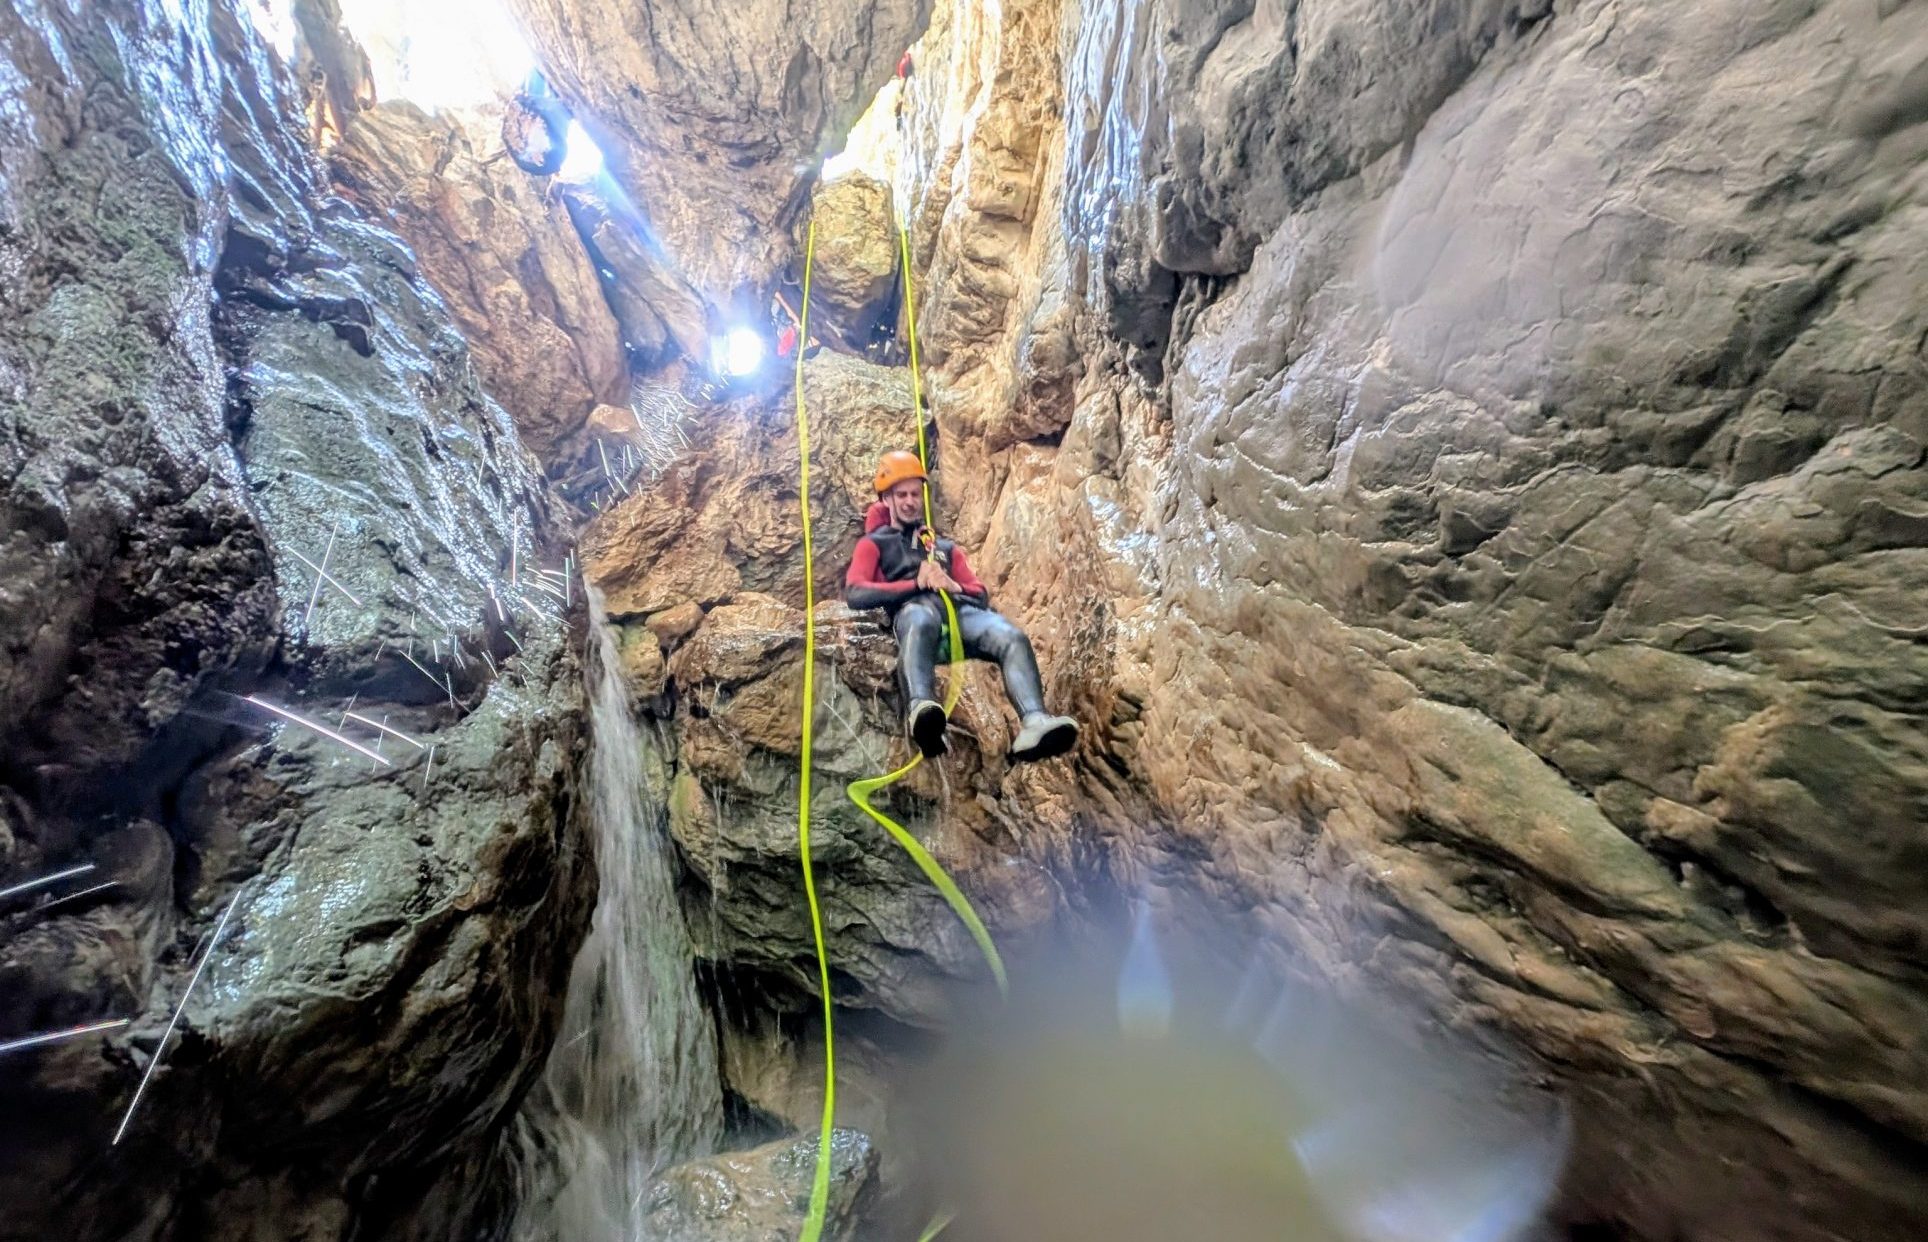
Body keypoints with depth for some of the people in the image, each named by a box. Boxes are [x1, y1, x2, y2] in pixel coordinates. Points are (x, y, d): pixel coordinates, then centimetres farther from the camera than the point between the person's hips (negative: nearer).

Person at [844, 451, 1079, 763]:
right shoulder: (874, 544, 25)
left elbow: (982, 596, 25)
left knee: (1014, 638, -28)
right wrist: (916, 584, -5)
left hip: (958, 608, 4)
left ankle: (1034, 724, -50)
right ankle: (921, 710, -67)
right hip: (913, 608, -4)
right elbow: (854, 594, 4)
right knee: (921, 622, -43)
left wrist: (954, 586, 1)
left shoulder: (946, 547, 37)